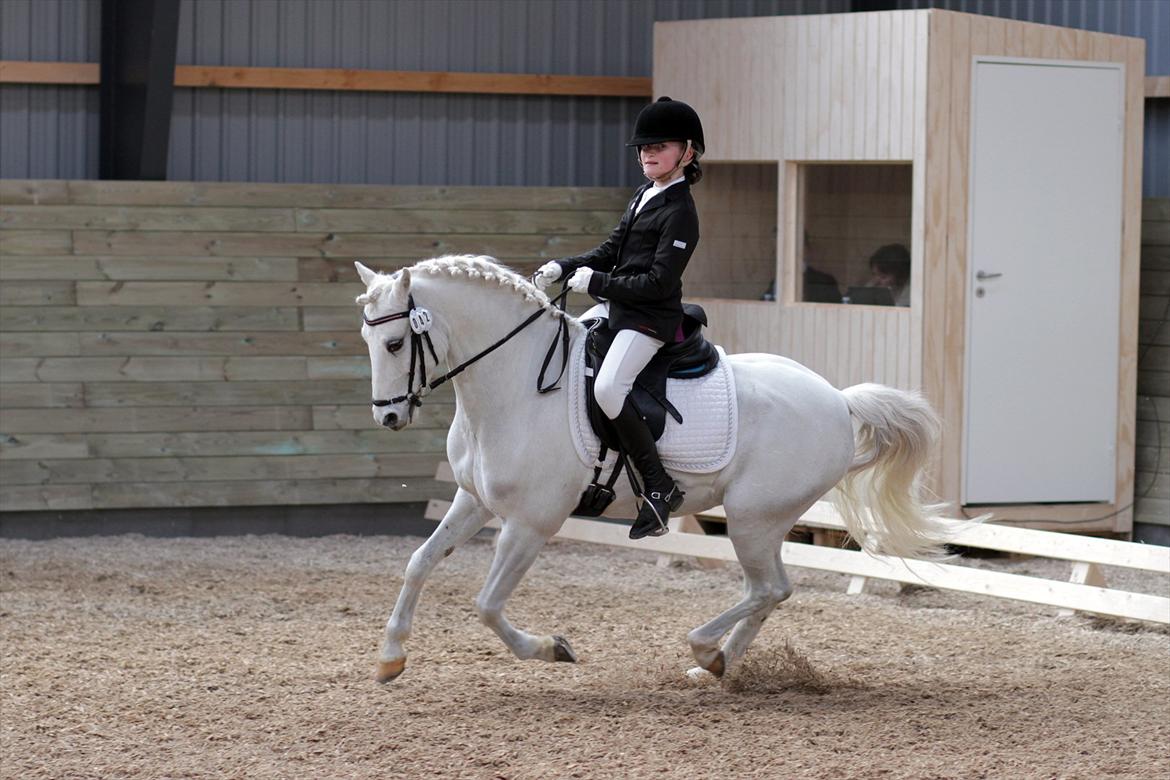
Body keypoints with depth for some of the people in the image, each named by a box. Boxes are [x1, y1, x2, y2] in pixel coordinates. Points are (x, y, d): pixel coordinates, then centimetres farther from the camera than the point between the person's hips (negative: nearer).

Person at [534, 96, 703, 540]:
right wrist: (563, 268, 4)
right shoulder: (643, 198, 15)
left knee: (608, 389, -28)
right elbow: (609, 252, 19)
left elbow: (658, 282, -20)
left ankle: (659, 488, -21)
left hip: (650, 318, -11)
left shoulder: (679, 213, -14)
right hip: (616, 308, 11)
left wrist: (596, 282, -17)